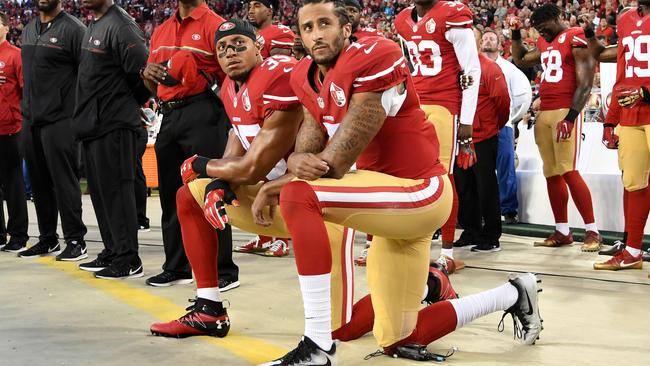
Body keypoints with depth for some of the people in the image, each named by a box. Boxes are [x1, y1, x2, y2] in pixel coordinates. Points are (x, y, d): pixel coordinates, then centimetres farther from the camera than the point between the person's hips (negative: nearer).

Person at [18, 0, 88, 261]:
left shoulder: (73, 29, -8)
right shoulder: (28, 30, 17)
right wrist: (27, 107, 19)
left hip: (60, 120, -7)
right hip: (31, 121, 7)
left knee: (64, 181, -5)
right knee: (39, 182, 11)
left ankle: (75, 241, 2)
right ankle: (47, 239, 21)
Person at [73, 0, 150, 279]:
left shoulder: (120, 26, -14)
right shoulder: (92, 28, 16)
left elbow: (142, 74, -19)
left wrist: (127, 106, -5)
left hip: (113, 126, -10)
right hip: (92, 125, 10)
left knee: (116, 190, -6)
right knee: (100, 191, 13)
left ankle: (128, 260, -1)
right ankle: (112, 252, 22)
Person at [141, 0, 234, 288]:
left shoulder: (213, 25, -2)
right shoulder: (161, 31, 18)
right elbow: (152, 85, 23)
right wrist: (149, 73, 3)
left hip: (203, 114, -7)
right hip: (170, 115, 7)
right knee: (171, 194, 11)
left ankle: (224, 272, -1)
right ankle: (176, 267, 22)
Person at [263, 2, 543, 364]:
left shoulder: (374, 58, -18)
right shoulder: (308, 77, 8)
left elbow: (339, 160, -21)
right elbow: (308, 150, 1)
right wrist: (297, 161, -22)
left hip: (418, 191, -9)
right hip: (395, 204, 9)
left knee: (298, 196, -29)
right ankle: (513, 294, 35)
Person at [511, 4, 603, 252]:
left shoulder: (577, 39, -7)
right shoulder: (544, 44, 18)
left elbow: (585, 85, -13)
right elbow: (520, 61, 37)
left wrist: (570, 117, -20)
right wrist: (516, 35, 23)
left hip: (566, 112, -8)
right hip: (544, 114, 8)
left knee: (568, 171, -15)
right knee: (551, 174, 6)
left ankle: (593, 232, -11)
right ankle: (562, 232, 11)